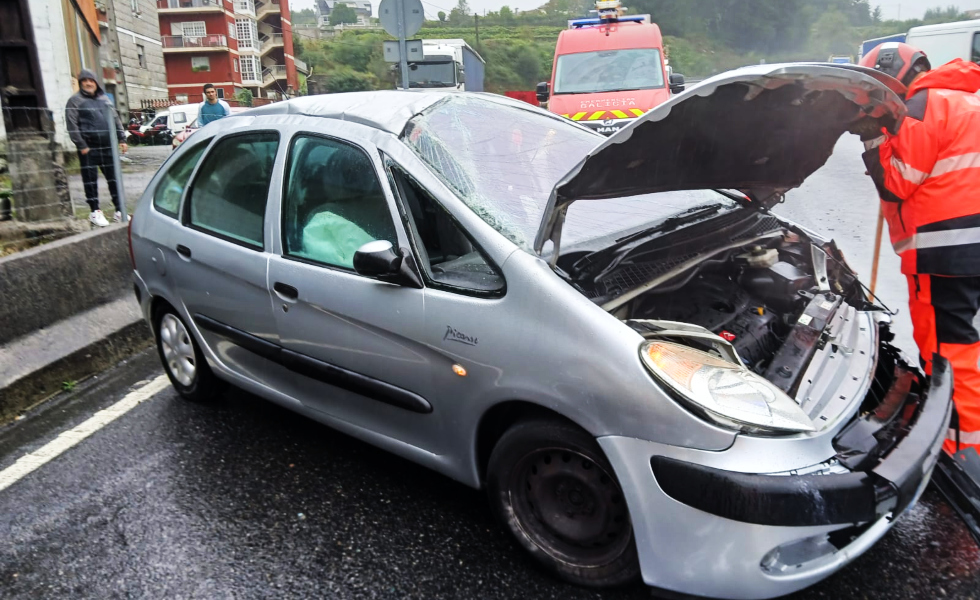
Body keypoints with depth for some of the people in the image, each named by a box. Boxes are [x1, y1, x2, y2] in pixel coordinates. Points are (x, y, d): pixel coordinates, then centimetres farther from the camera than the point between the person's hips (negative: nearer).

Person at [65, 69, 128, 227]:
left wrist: (122, 139, 10)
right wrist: (81, 146, -14)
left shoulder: (105, 98, 16)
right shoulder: (75, 101, 0)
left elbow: (116, 120, 18)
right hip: (88, 148, -4)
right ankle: (95, 212, 8)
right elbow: (72, 125, -8)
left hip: (108, 147, 4)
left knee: (114, 179, 6)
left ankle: (119, 211, 13)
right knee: (91, 181, 1)